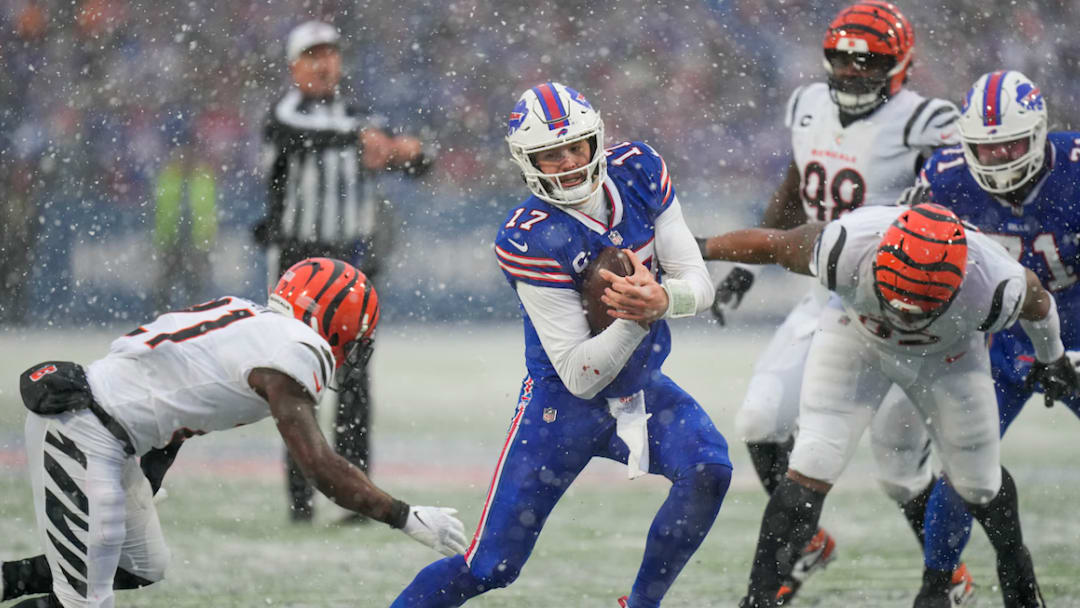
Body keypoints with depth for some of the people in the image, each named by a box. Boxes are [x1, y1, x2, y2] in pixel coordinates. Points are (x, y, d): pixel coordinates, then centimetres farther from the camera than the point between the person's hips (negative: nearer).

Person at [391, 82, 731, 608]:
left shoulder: (638, 170, -10)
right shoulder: (529, 239, -25)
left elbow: (699, 284, -8)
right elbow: (579, 377, -24)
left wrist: (661, 300, -30)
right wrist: (636, 319, -38)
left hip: (643, 387, 5)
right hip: (564, 404, -5)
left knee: (709, 471, -24)